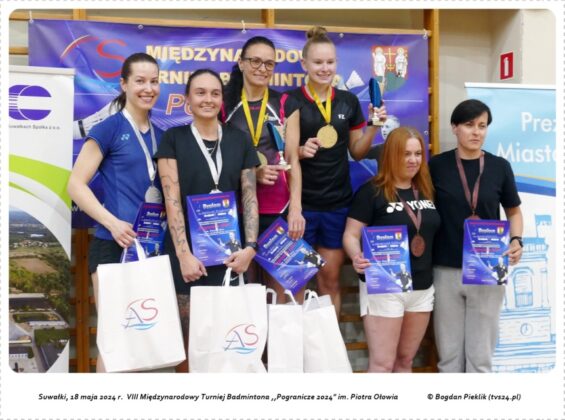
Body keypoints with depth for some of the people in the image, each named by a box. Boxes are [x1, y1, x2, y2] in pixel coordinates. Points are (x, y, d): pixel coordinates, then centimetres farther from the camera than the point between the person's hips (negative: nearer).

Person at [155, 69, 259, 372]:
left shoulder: (240, 140, 10)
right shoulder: (173, 139, 3)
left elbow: (250, 197, 7)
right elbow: (172, 200, -5)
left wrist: (250, 247, -6)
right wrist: (184, 254, -14)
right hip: (186, 252, -2)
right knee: (187, 335, 1)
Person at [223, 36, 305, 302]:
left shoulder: (285, 104, 5)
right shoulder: (225, 103, 4)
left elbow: (292, 159, 1)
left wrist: (296, 208, -10)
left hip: (278, 208, 0)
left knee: (279, 284, 3)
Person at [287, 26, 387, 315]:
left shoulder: (349, 101, 6)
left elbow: (357, 152, 11)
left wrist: (373, 126, -4)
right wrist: (300, 151, -22)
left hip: (338, 202, 3)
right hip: (301, 202, -3)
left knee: (330, 277, 12)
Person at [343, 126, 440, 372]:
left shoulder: (427, 191, 9)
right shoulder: (371, 191, -8)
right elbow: (351, 235, -10)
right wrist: (357, 258, -29)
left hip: (422, 287, 6)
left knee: (406, 360, 14)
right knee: (382, 363, -4)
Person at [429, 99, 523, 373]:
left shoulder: (499, 167, 2)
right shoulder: (437, 165, 0)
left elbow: (514, 211, 13)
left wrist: (516, 240, -5)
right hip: (446, 270, 0)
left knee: (481, 354, 7)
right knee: (449, 353, 8)